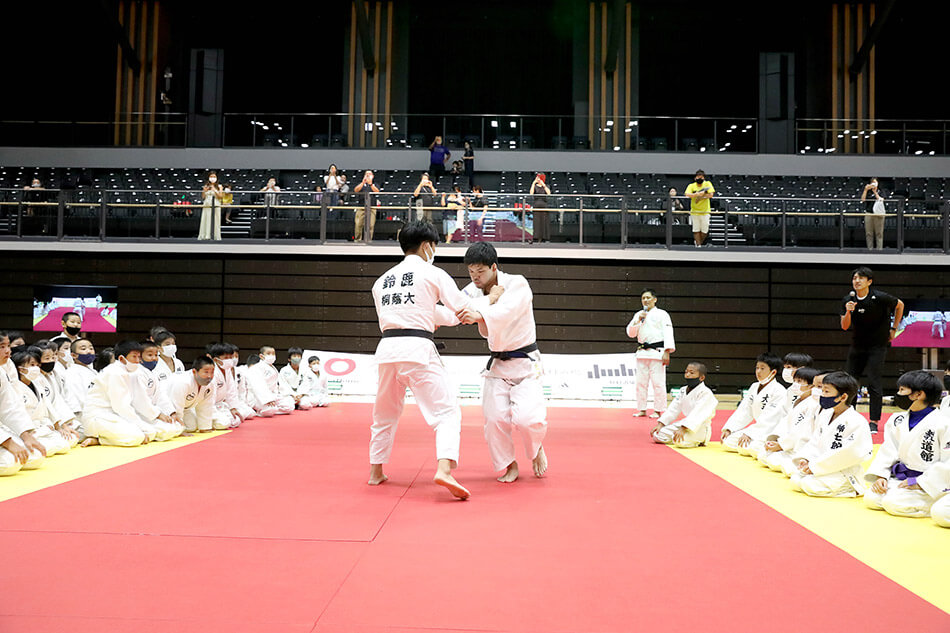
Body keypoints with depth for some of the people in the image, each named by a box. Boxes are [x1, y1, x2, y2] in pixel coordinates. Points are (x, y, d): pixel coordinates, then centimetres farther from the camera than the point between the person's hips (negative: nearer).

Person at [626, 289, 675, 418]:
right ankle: (641, 409, 14)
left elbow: (668, 333, -8)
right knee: (641, 382, 6)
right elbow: (630, 333, 7)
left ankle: (658, 410, 0)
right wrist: (638, 320, -8)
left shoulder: (661, 314, -1)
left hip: (656, 352, -5)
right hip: (642, 352, 5)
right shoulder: (638, 315, 14)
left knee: (658, 382, -6)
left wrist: (667, 352, -17)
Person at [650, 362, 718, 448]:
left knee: (680, 441, -35)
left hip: (699, 428, -8)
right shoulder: (683, 390, 9)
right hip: (686, 423, 8)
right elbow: (673, 409, 8)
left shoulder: (705, 392, -18)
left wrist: (683, 429, -37)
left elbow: (697, 414, -28)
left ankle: (697, 441, -3)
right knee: (657, 435, -2)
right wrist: (660, 424, -2)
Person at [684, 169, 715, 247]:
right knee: (696, 229, 1)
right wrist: (698, 194, -31)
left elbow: (710, 195, -13)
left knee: (705, 230, 2)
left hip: (705, 211, 0)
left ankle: (699, 241, 27)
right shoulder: (691, 186, -3)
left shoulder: (707, 184, -1)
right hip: (694, 211, 0)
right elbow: (688, 194, -21)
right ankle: (698, 244, 14)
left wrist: (700, 195, -20)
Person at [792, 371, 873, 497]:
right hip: (822, 469, 8)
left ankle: (848, 489, -5)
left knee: (810, 486, -23)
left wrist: (815, 466, -20)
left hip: (844, 472, -8)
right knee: (795, 480, -3)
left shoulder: (856, 421, -19)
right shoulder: (825, 415, 9)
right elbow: (815, 441, 15)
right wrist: (805, 459, -6)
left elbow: (849, 454, -22)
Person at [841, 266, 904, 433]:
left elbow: (900, 305, 4)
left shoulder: (880, 298, -15)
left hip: (877, 346, -4)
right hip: (857, 346, 4)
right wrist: (848, 312, -25)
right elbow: (844, 327, -6)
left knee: (874, 383, -10)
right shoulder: (848, 300, -5)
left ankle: (874, 422, -2)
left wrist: (893, 329, 6)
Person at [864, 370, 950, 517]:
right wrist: (880, 476, -7)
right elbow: (887, 451, 9)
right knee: (871, 498, -13)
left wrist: (919, 483, -18)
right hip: (899, 478, 6)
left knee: (893, 503, -26)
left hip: (928, 485, -6)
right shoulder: (896, 421, 7)